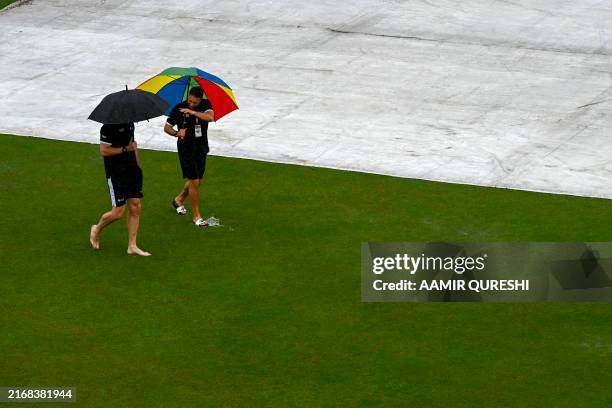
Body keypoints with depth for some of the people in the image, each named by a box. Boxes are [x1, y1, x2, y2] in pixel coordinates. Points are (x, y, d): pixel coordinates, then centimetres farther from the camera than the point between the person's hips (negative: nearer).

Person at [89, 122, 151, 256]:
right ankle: (97, 230, 24)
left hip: (132, 169, 8)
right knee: (118, 212, -5)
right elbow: (104, 151, -19)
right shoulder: (108, 127, -16)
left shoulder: (129, 123, 9)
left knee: (135, 207, 4)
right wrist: (125, 149, -18)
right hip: (116, 173, -8)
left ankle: (132, 246, 11)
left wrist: (137, 164, 21)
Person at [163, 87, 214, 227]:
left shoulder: (205, 105, -3)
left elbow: (211, 117, -23)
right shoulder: (179, 108, -10)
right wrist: (176, 133, -22)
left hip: (201, 148, 5)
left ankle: (179, 200, 41)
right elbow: (167, 127, -3)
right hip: (186, 148, -5)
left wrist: (193, 112, -31)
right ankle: (196, 216, 0)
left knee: (197, 181, 15)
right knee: (194, 181, -8)